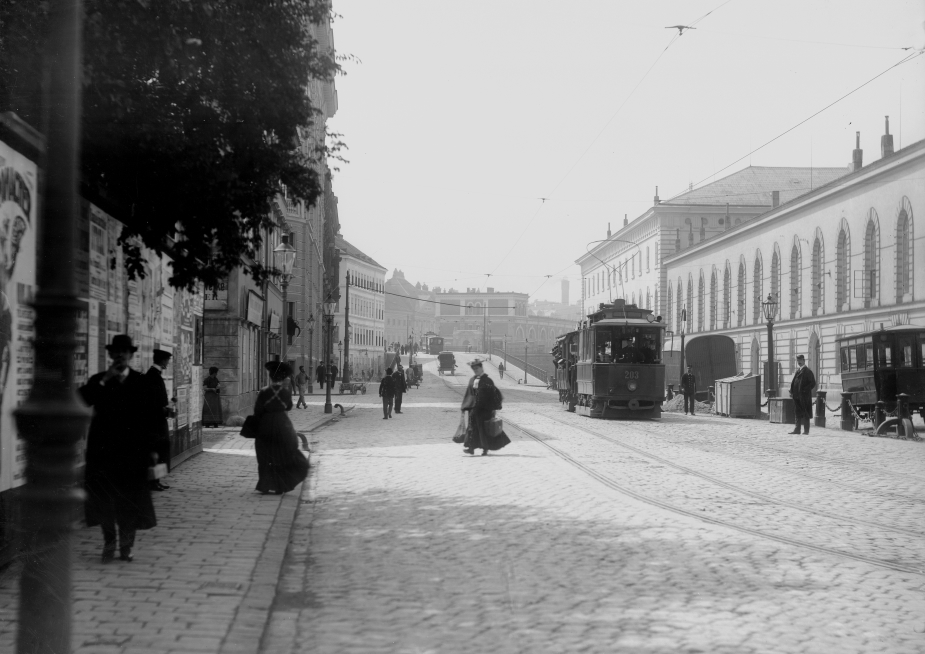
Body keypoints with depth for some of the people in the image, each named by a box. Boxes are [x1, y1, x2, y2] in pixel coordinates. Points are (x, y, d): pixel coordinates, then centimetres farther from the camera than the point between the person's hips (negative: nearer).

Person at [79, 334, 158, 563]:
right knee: (104, 499, 3)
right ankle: (109, 545, 15)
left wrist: (151, 448, -4)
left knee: (130, 499, 1)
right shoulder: (98, 380, 7)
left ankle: (126, 546, 13)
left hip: (132, 449, -1)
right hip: (103, 449, 1)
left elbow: (150, 414, 1)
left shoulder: (141, 382, 5)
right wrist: (103, 381, -16)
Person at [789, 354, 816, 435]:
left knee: (805, 414, -2)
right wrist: (792, 391, 7)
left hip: (804, 397, -7)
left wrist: (804, 390, -17)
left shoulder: (808, 371, -5)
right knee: (798, 413, 9)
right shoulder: (797, 371, 17)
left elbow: (813, 383, -10)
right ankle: (797, 429, 13)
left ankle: (806, 430, 1)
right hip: (797, 396, 7)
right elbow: (793, 382, 22)